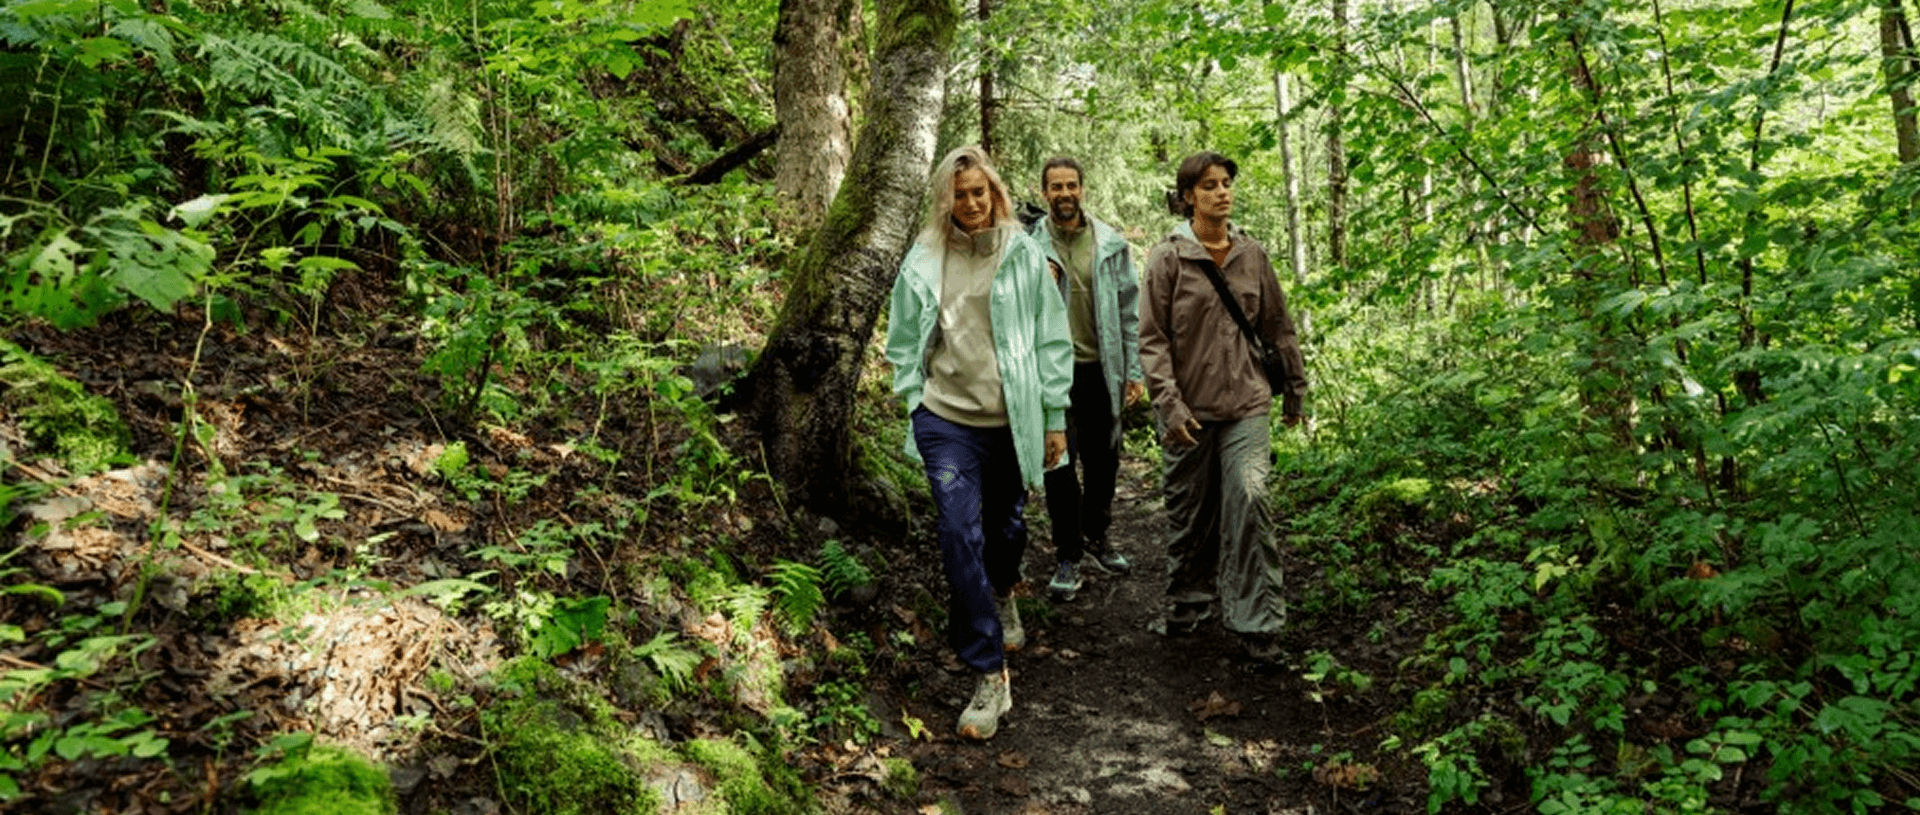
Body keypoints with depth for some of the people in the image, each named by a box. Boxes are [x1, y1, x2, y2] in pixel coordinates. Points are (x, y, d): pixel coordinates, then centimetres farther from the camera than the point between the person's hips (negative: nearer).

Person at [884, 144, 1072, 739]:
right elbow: (904, 340, 11)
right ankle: (990, 677, -2)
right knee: (960, 538, -10)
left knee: (1005, 526, 17)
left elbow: (1052, 339, 2)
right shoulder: (923, 261, 1)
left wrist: (1055, 418, 2)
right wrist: (916, 401, 5)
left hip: (1012, 422, 1)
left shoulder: (1024, 256, -1)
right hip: (946, 420, 0)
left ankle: (1004, 595, 53)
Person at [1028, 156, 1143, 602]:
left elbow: (1129, 309, 7)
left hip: (1102, 368, 3)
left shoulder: (1112, 244, 5)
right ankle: (1066, 556, 12)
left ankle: (1096, 536, 35)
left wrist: (1134, 370, 3)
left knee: (1103, 460, 13)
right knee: (1059, 463, -1)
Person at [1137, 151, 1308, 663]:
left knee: (1249, 500, -11)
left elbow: (1277, 327, 16)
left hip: (1246, 404, 2)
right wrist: (1169, 404, -13)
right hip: (1190, 409, -1)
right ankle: (1188, 604, 30)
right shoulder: (1168, 258, -2)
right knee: (1189, 514, 8)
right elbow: (1152, 339, -5)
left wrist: (1294, 389, 18)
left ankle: (1258, 623, -2)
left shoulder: (1252, 255, 9)